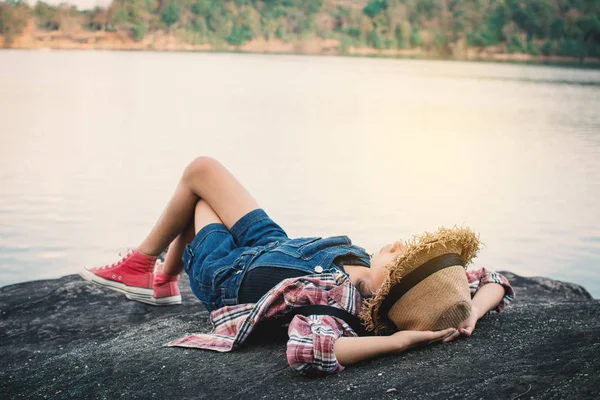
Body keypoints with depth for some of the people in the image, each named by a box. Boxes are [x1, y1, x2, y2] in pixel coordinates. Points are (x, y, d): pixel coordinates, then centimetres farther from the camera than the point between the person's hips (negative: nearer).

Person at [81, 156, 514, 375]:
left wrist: (397, 341, -58)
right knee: (203, 169, 24)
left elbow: (305, 351, -68)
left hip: (227, 272, -5)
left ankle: (142, 263, 43)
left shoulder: (335, 300, -46)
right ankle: (165, 277, 47)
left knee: (199, 171, 18)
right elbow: (495, 282, -18)